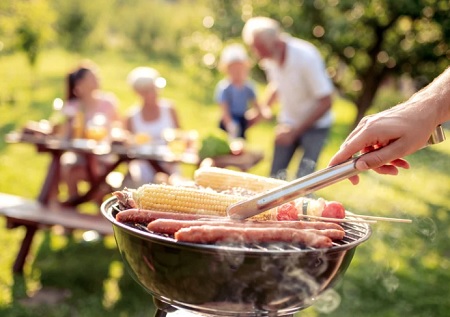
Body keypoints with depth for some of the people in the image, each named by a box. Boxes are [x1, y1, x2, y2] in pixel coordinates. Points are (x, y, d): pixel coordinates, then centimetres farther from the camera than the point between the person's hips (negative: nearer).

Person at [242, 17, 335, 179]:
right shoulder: (270, 58, -8)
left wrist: (295, 131, -23)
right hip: (288, 122, 6)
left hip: (315, 124, -5)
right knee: (276, 176, 2)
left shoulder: (306, 57, -26)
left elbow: (326, 103, -23)